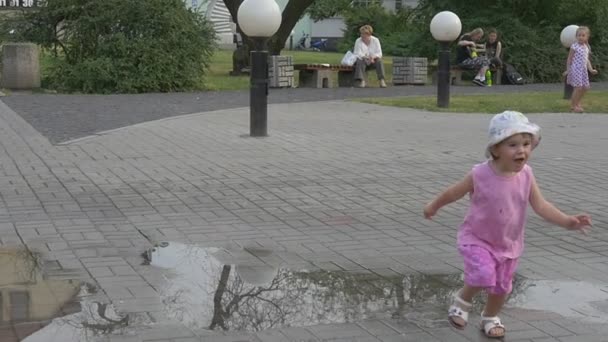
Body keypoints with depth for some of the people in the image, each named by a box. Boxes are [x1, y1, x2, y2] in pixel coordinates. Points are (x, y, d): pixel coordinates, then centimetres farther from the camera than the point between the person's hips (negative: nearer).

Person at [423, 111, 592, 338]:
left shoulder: (526, 175, -13)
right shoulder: (480, 175, -24)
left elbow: (540, 205, -13)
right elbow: (454, 193, -7)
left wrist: (566, 221, -26)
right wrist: (433, 207, 8)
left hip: (509, 244, 4)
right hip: (477, 239, -4)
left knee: (502, 286, 14)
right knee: (484, 275, -23)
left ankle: (490, 317, 42)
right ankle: (462, 301, 8)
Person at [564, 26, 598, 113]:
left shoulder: (586, 47, 10)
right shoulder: (574, 46, -9)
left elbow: (587, 60, 16)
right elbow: (569, 59, -5)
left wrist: (591, 69, 8)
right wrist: (567, 70, -6)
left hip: (583, 70, 7)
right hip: (576, 69, -7)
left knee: (585, 87, 8)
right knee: (578, 87, -10)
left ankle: (577, 103, 25)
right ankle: (573, 105, 2)